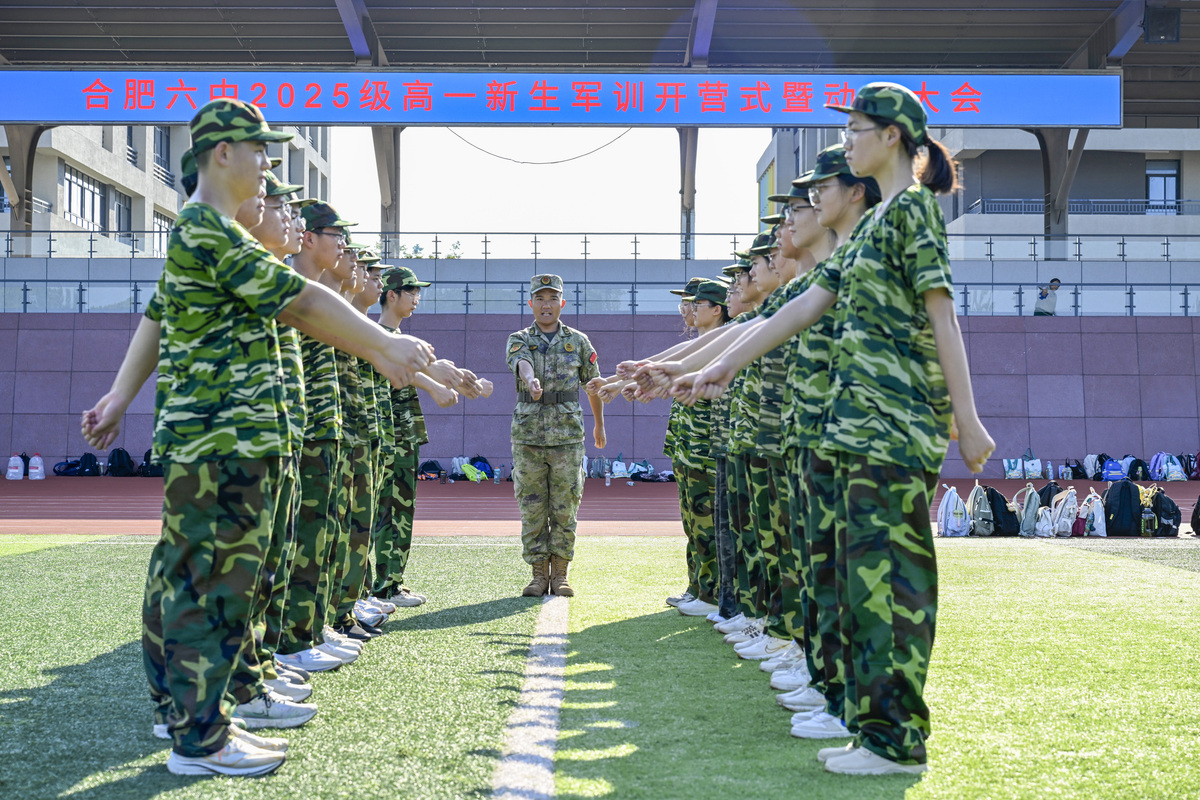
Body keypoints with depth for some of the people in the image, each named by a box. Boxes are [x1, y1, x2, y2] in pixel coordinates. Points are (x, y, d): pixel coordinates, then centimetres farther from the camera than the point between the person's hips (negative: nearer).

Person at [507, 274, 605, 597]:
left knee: (564, 508, 2)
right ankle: (539, 575, 11)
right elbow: (521, 363, -21)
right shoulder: (518, 340, 3)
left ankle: (560, 575, 11)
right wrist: (531, 380, -44)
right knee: (532, 509, 3)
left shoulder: (578, 342, 7)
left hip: (567, 435, 0)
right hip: (528, 434, 0)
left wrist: (599, 424, 25)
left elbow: (593, 384, 18)